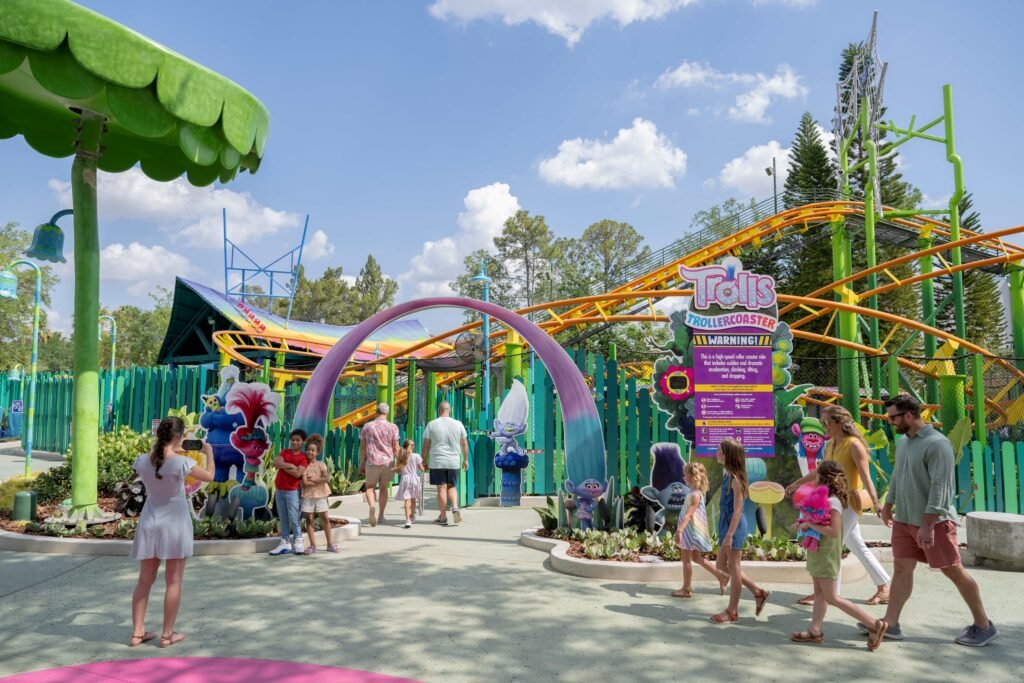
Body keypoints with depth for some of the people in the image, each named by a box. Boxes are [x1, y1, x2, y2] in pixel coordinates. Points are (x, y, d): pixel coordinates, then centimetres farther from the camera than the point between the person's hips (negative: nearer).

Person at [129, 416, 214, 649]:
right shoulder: (182, 463, -18)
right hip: (174, 523, -5)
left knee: (145, 580, 15)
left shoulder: (142, 460, -5)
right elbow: (209, 476, -3)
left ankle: (137, 632, 20)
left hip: (149, 524, 5)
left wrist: (172, 453, 21)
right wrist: (209, 452, 12)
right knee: (173, 581, 6)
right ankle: (167, 634, 12)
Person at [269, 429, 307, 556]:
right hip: (279, 489, 5)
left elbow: (297, 474, -20)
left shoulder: (303, 457, -7)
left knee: (293, 518, -4)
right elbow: (275, 463, -10)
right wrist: (290, 465, -18)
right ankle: (285, 543, 15)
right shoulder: (284, 452, 7)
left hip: (292, 491, -5)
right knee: (283, 518, 9)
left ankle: (298, 543, 3)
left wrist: (283, 466, -13)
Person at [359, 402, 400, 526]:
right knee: (383, 488, 15)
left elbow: (362, 447, 3)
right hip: (387, 461, 1)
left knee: (370, 487, 10)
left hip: (372, 461, -1)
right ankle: (381, 515, 21)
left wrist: (361, 464, 10)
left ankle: (372, 506, -19)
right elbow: (395, 448, -2)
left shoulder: (367, 426, 2)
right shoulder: (392, 427, -2)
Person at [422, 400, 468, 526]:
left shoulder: (431, 424, -3)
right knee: (452, 487, 15)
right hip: (453, 462, 2)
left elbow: (426, 445, -1)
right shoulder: (458, 424, 2)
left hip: (437, 463, -2)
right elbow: (464, 444, 7)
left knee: (442, 488, 3)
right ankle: (455, 507, -7)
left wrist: (424, 461, 8)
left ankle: (443, 517, 7)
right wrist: (465, 459, 17)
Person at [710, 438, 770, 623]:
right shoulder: (727, 474, 6)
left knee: (734, 568, 3)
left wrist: (729, 535, -22)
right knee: (723, 565, 17)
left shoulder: (735, 478, -20)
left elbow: (738, 509, -20)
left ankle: (732, 611, 16)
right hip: (726, 522, 9)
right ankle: (758, 592, 27)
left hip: (734, 525, -9)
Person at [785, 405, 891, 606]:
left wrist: (875, 502, -27)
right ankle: (884, 587, 24)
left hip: (849, 502, -8)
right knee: (857, 547, 14)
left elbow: (865, 476, -20)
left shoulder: (854, 444, -15)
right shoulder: (831, 444, 9)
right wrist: (797, 483, 24)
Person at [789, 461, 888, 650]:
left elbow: (833, 531, -29)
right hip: (820, 552, 10)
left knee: (831, 597, -3)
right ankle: (815, 630, 18)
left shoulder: (832, 501, -21)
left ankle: (875, 624, 0)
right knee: (819, 592, 12)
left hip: (826, 554, -10)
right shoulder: (827, 499, 8)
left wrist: (810, 525, -23)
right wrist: (804, 524, 2)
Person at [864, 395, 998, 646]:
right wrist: (887, 507, 27)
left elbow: (939, 487, -22)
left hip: (934, 522, -7)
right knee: (901, 569, 6)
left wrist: (928, 525, -25)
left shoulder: (937, 444, -17)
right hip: (904, 520, 8)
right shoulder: (902, 443, 9)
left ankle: (984, 626, 19)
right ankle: (890, 624, 9)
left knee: (954, 571, 3)